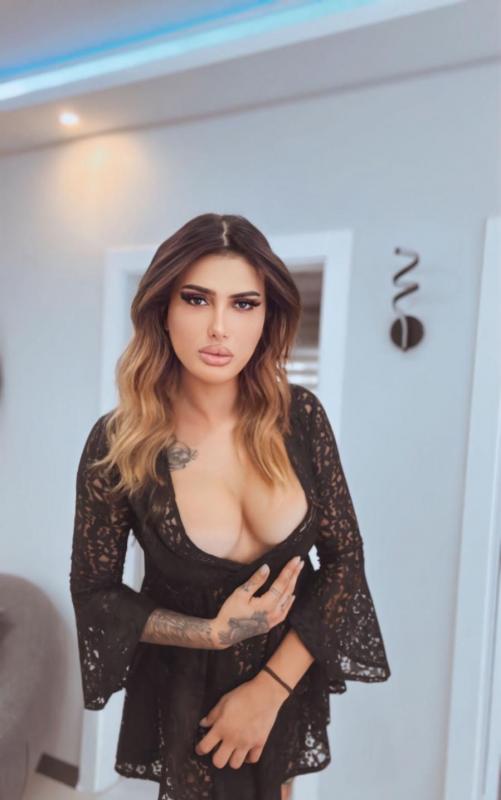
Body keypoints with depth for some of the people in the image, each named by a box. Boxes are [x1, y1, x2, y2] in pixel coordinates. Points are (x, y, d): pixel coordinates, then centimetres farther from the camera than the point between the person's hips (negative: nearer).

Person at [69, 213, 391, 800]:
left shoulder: (300, 416, -18)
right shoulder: (119, 443, -22)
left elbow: (345, 558, -11)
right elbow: (94, 590, -10)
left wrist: (269, 687, -16)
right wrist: (213, 633, -22)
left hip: (290, 672, 3)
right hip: (185, 684, -2)